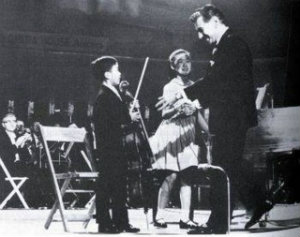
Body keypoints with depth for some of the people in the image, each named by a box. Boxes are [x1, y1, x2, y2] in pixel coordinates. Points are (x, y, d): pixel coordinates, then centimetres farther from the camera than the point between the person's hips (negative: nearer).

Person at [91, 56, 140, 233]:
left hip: (116, 148, 10)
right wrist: (129, 118, -13)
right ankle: (104, 223, 3)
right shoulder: (104, 97, -14)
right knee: (106, 184, -3)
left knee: (120, 185, 12)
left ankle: (121, 222, 19)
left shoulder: (113, 95, 16)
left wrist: (130, 116, 5)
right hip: (107, 150, -10)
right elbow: (108, 124, -22)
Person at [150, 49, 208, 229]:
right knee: (171, 176, -9)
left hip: (188, 133, 5)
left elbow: (198, 113, 17)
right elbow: (164, 114, -7)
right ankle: (159, 216, -1)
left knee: (186, 177, -1)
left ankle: (185, 218, -1)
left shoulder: (193, 86, 13)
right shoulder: (170, 87, -2)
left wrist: (210, 131, 10)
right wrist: (177, 108, -26)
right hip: (172, 132, -5)